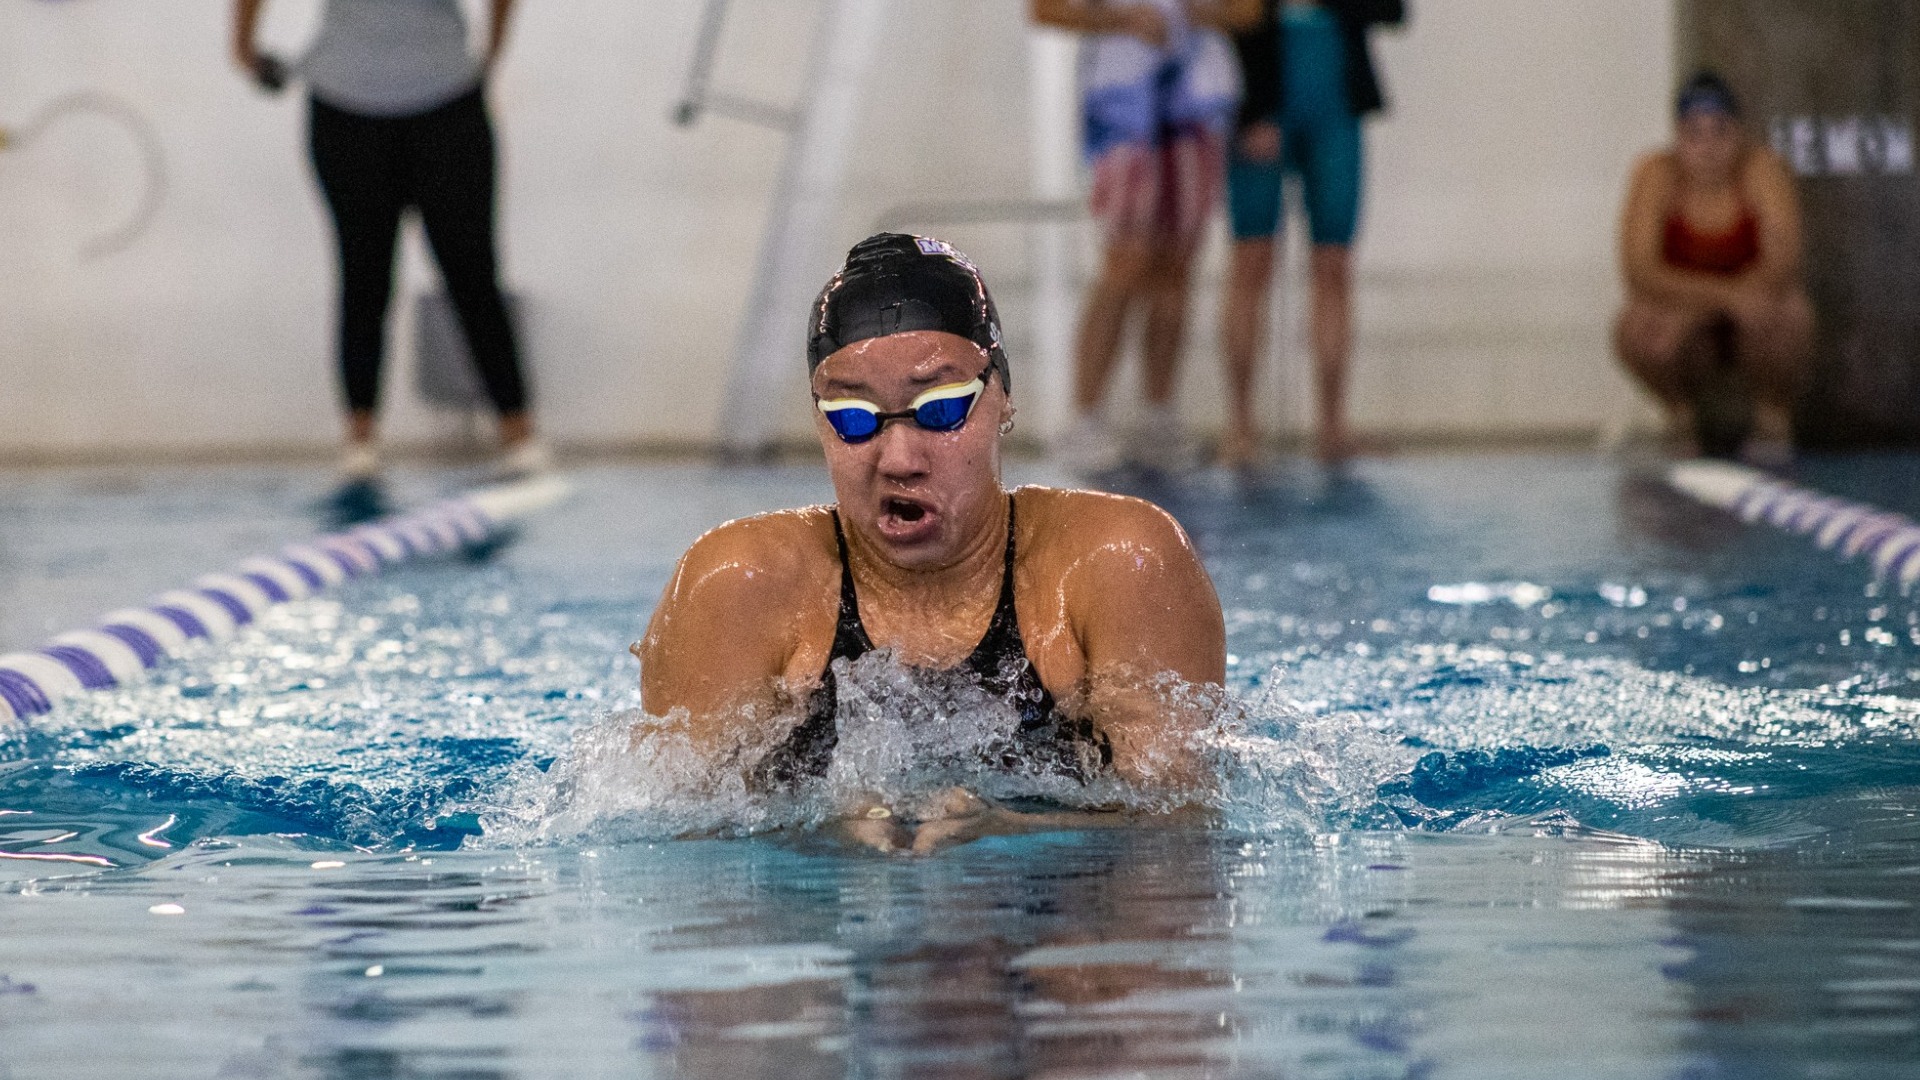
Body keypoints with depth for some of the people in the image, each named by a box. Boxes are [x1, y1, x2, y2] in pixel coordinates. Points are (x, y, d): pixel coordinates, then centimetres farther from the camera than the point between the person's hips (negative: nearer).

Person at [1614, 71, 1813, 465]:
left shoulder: (1763, 169, -19)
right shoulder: (1657, 175, -17)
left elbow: (1781, 268, -28)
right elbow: (1640, 273, -26)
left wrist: (1693, 299, -33)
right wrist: (1727, 295, -36)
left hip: (1753, 327, -1)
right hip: (1687, 330, 1)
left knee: (1789, 311, -33)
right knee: (1634, 331, -31)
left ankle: (1773, 415, -3)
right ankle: (1682, 410, 2)